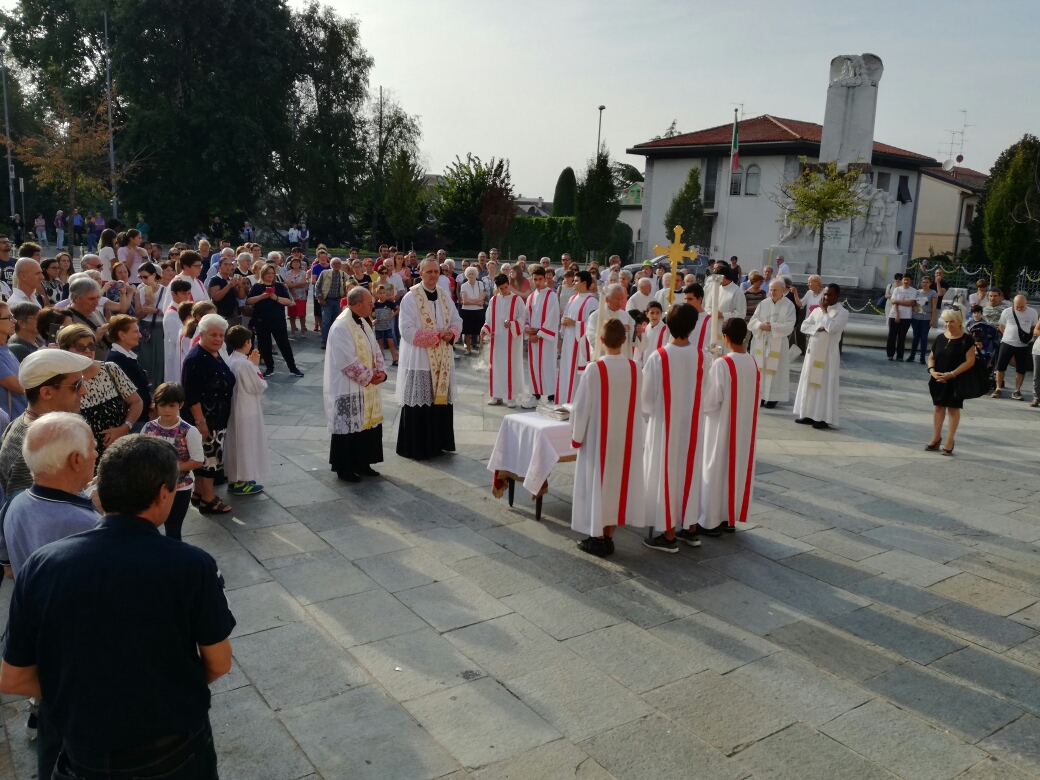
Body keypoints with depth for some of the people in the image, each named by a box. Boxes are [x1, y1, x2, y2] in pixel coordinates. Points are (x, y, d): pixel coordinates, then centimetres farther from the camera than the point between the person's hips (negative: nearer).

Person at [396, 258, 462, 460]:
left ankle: (438, 444, 22)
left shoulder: (445, 296, 9)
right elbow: (407, 331, -17)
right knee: (420, 404, -1)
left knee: (441, 401, 10)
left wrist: (451, 334, -9)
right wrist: (437, 335, -18)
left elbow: (456, 321, 15)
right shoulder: (410, 298, -9)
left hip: (443, 359, 6)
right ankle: (416, 447, 9)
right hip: (419, 360, -6)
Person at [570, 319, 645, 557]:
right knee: (619, 481, 14)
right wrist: (632, 432, 15)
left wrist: (576, 435, -1)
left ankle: (598, 538, 15)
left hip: (598, 437, -4)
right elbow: (639, 405, 3)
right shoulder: (634, 368, -6)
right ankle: (608, 537, 23)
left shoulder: (594, 369, -19)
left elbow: (582, 405, -13)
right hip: (626, 437, 4)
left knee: (597, 482, 7)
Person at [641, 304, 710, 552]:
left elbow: (647, 396, -9)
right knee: (690, 473, 16)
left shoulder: (657, 357, -17)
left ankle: (669, 535, 12)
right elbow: (706, 394, -1)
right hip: (693, 425, 4)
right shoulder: (703, 357, -8)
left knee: (666, 474, 6)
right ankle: (690, 529, 26)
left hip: (665, 425, -3)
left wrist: (648, 412, 11)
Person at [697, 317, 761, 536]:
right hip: (745, 428, 6)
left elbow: (710, 400, -18)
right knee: (738, 468, 15)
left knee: (717, 470, 3)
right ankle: (731, 517, 25)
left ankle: (711, 520, 11)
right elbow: (750, 395, 10)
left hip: (722, 427, -6)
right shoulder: (753, 363, 1)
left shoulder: (722, 364, -21)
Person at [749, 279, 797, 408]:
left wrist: (772, 327, -17)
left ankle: (772, 398, 4)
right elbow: (752, 322, 3)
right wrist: (761, 325, -17)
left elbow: (789, 326, -10)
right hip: (760, 342, 3)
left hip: (778, 344, -3)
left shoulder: (789, 305, -3)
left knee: (775, 370, -2)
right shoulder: (763, 304, 6)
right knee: (759, 370, 4)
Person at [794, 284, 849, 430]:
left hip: (829, 353, -6)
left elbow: (831, 327, -22)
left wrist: (825, 310, -11)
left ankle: (824, 418, 0)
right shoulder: (817, 310, 10)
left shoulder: (843, 312, -7)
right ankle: (809, 415, 17)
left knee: (826, 385, -3)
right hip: (813, 350, 6)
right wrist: (818, 328, -12)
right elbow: (804, 326, 5)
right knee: (809, 382, 9)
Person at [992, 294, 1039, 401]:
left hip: (1023, 346, 0)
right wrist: (1009, 335, 1)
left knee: (1021, 370, 4)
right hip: (1007, 343, 0)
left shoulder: (1032, 312, -1)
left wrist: (1028, 336, -3)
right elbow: (1001, 327, 9)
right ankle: (998, 389, 13)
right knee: (1000, 367, 2)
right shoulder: (1007, 311, -3)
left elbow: (1034, 328, 11)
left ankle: (1017, 391, 14)